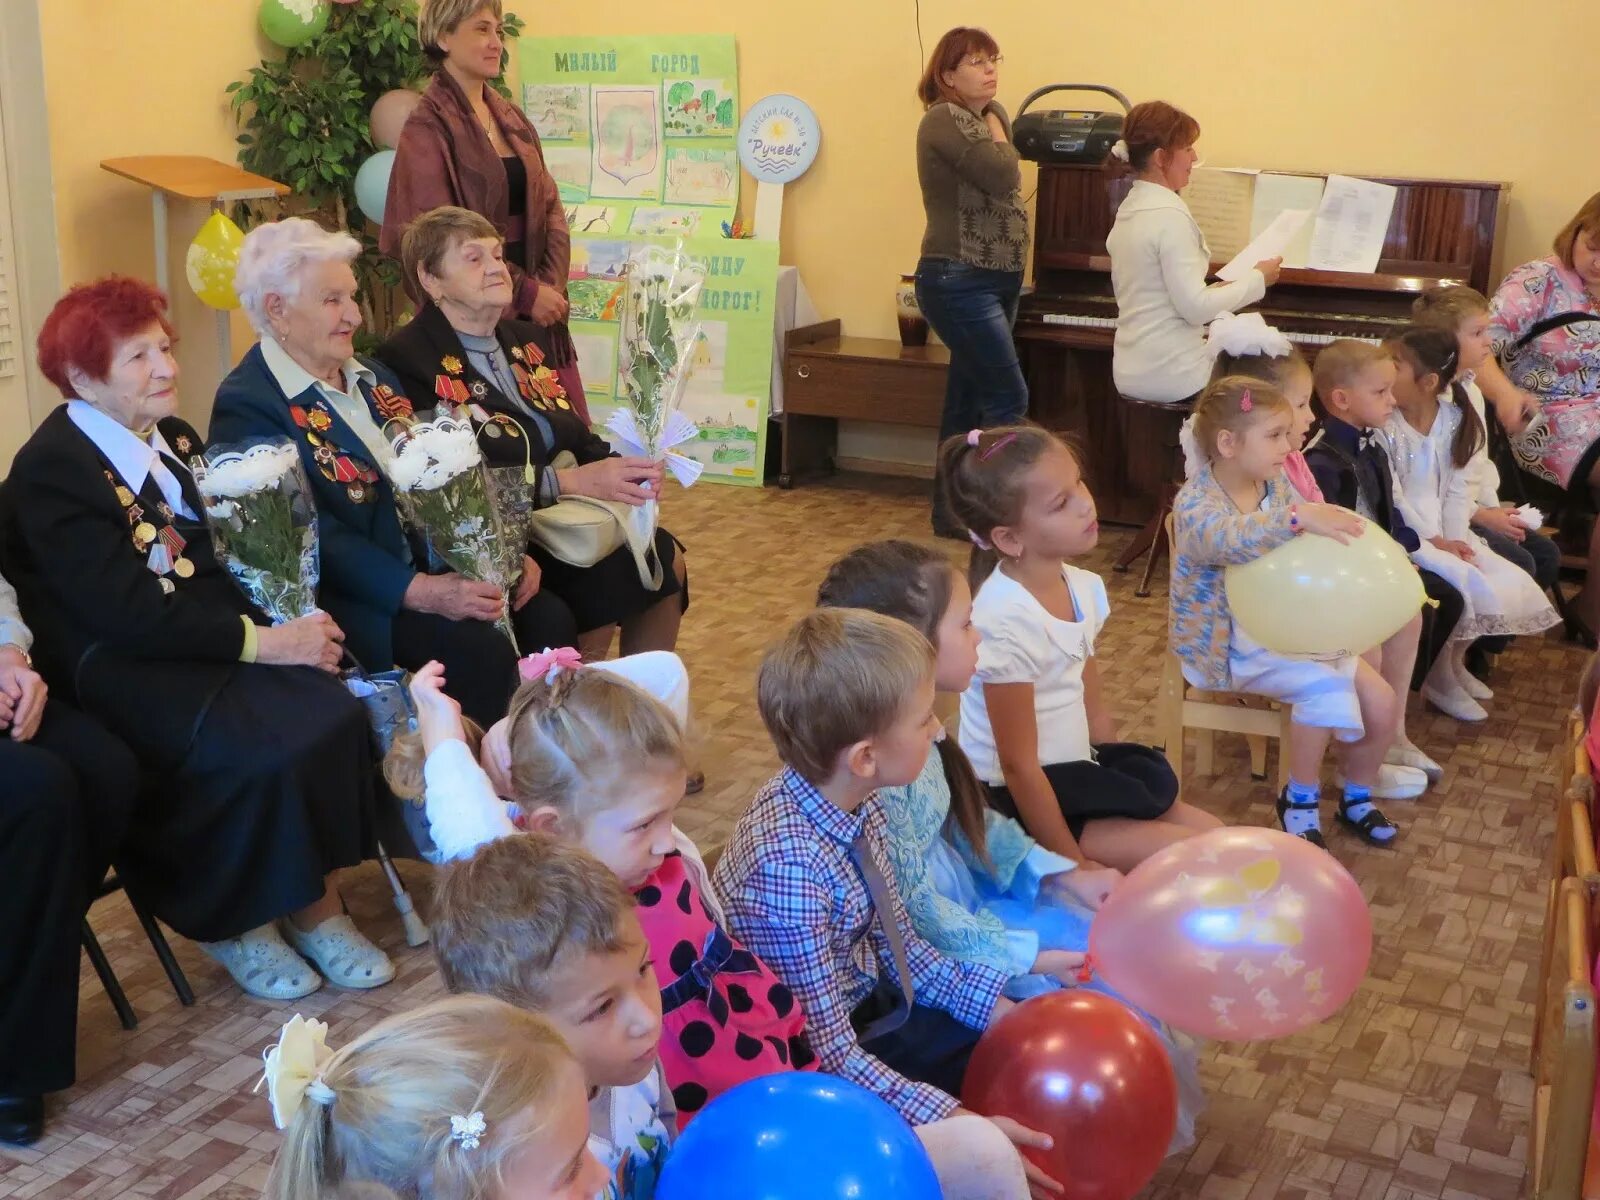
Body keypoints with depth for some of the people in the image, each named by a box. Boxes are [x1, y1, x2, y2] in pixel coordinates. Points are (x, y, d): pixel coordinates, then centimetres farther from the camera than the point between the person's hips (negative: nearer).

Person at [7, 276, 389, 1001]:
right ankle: (229, 919, -3)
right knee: (269, 748, -28)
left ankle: (313, 904, -8)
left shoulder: (174, 440, 14)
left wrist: (292, 623, -10)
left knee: (334, 715, -22)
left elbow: (230, 560, 10)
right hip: (117, 672, -6)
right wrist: (261, 642, -22)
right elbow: (127, 613, -20)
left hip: (206, 647, 7)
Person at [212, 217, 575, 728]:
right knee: (482, 650, -26)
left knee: (549, 618, -11)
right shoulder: (247, 406, -12)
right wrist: (419, 591, -28)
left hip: (432, 563, 8)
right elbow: (316, 538, -20)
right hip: (351, 594, -8)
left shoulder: (374, 378, 16)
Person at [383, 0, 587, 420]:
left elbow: (550, 208, 11)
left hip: (539, 306, 6)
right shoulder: (428, 128, -9)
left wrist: (552, 285, -6)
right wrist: (524, 292, -15)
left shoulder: (512, 118, 12)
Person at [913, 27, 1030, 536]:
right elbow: (1004, 176, -21)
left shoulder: (986, 117, 15)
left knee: (969, 399, 12)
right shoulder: (945, 120, -12)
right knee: (1009, 399, -12)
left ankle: (952, 511, 20)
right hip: (959, 283, -9)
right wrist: (994, 125, -7)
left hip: (995, 281, 9)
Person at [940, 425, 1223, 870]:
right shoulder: (1006, 621, -26)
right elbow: (1018, 766, -21)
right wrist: (1075, 866, -17)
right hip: (1020, 800, -8)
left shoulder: (1083, 587, -1)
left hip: (1077, 772, 8)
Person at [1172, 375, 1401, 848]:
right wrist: (1298, 517, -56)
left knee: (1380, 699, -4)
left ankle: (1357, 798, 22)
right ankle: (1300, 799, -7)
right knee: (1323, 687, -29)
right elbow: (1231, 540, -44)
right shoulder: (1196, 503, -21)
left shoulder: (1276, 485, 3)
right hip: (1231, 644, -7)